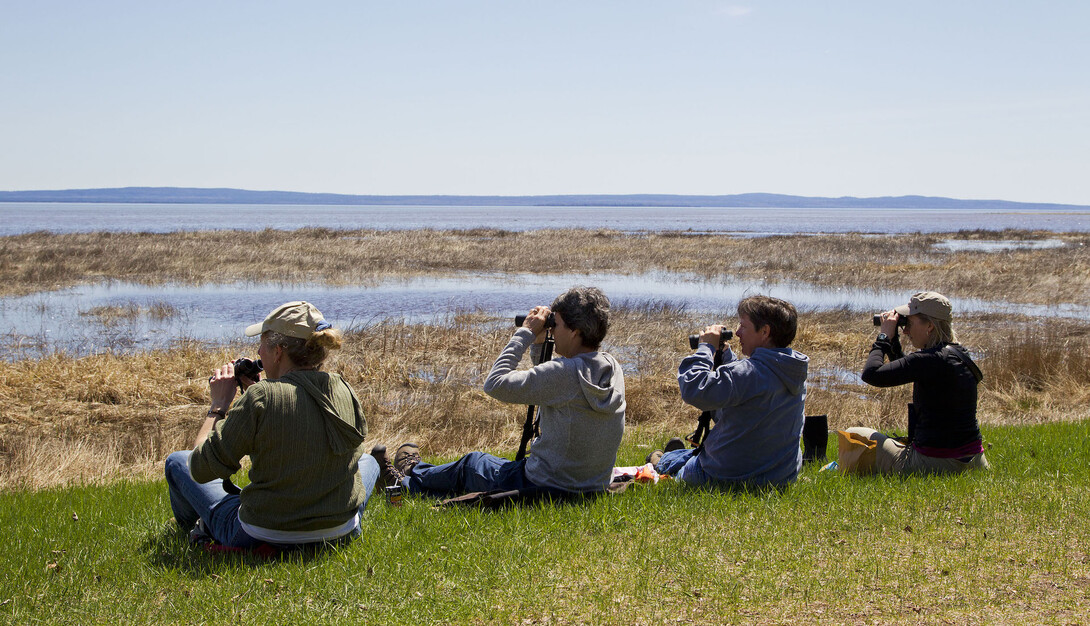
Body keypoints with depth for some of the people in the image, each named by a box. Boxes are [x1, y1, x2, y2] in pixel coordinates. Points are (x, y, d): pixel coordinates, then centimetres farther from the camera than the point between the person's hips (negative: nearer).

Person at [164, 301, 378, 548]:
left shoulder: (261, 398, -20)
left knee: (176, 461, 23)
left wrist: (219, 405, -2)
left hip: (262, 537, -3)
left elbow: (200, 469, -13)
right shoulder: (344, 391, -5)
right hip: (341, 533, 4)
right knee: (369, 461, 36)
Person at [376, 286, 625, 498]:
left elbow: (495, 384, -19)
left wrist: (526, 333, -12)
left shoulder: (567, 373, -25)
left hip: (546, 489, -7)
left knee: (472, 463, 21)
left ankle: (410, 480, 49)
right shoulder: (613, 369, 1)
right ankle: (415, 472, 52)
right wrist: (538, 344, 7)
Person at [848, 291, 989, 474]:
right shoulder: (958, 354, 8)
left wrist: (884, 337, -10)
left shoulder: (930, 360, -21)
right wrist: (892, 341, 14)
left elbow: (871, 374, -25)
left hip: (933, 463, -9)